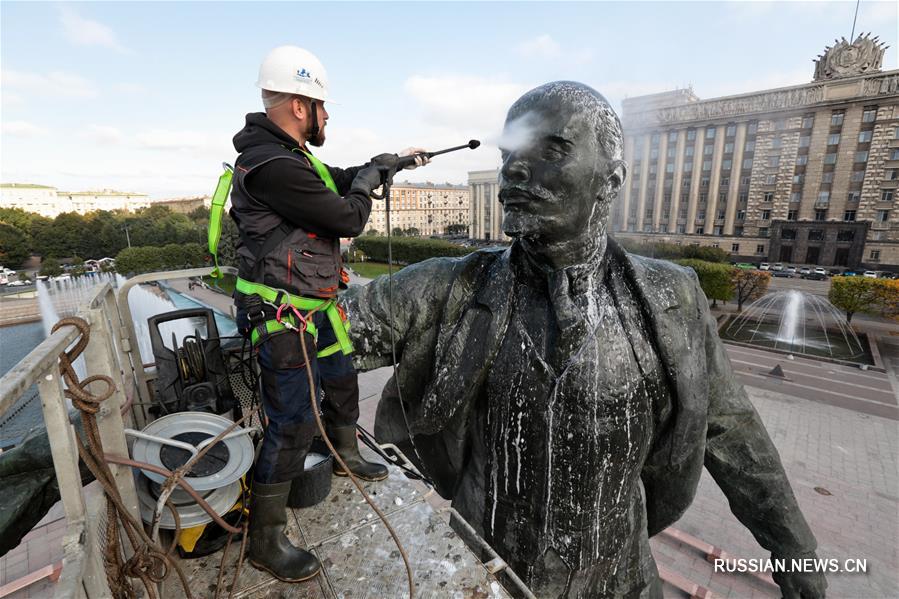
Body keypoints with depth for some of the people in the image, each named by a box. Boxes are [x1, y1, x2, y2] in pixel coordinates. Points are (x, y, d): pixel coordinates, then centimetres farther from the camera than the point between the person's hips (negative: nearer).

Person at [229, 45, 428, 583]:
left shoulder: (292, 155, 9)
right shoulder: (272, 165, -23)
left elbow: (342, 180, 25)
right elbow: (350, 218, -21)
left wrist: (392, 162, 28)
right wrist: (370, 178, -1)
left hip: (319, 308, 10)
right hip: (283, 317, -10)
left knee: (343, 385, 23)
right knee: (294, 424, -2)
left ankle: (347, 457, 50)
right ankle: (266, 539, 20)